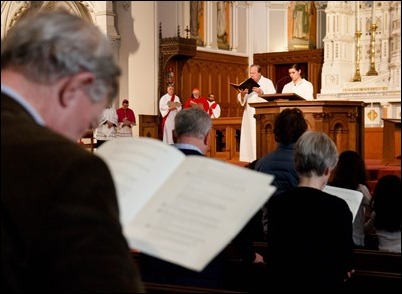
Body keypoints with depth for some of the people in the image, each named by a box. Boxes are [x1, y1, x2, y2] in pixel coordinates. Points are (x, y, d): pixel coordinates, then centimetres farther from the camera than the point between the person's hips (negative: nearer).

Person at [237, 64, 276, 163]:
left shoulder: (267, 82, 3)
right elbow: (241, 100, 10)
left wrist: (261, 92, -20)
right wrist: (242, 94, -11)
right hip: (249, 116, 4)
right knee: (249, 138, 0)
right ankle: (250, 160, 3)